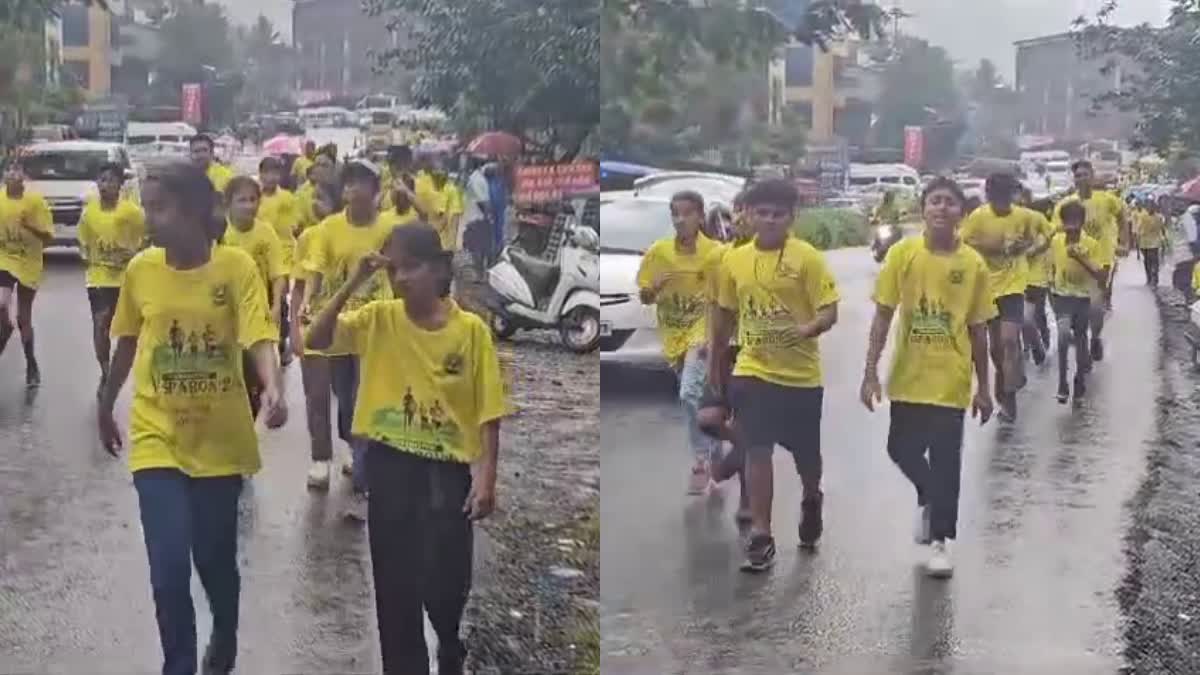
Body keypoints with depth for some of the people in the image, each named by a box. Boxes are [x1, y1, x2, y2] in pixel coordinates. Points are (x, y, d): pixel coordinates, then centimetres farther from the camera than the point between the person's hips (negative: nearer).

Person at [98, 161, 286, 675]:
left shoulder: (236, 267, -12)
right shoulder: (140, 269, -4)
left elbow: (258, 337, -21)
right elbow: (127, 343, 10)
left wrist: (273, 390, -41)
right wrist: (106, 406, 20)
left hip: (219, 439, -1)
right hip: (157, 438, 1)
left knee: (215, 559, 13)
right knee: (169, 567, -10)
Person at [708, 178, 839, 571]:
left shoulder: (807, 258, -10)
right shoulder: (734, 260, 2)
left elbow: (830, 312, -13)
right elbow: (725, 315, 13)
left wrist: (808, 328, -34)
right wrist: (714, 365, 18)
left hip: (801, 373, -2)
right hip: (752, 371, 2)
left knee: (805, 452, 13)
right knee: (757, 451, -7)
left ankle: (811, 501, 45)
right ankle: (761, 537, 0)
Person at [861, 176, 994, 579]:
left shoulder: (974, 264, -4)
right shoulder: (902, 254, -5)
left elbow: (978, 330, 3)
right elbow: (883, 316, -3)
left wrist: (983, 387, 5)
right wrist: (871, 372, -9)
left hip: (950, 381, -1)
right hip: (907, 377, 1)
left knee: (945, 462, 1)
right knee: (901, 450, 12)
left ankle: (940, 540, 16)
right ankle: (929, 499, 43)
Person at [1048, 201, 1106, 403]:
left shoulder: (1093, 245, -15)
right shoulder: (1056, 241, -7)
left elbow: (1103, 278, -21)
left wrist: (1081, 259, -31)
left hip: (1083, 298, 0)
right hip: (1062, 296, 0)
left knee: (1080, 338, 14)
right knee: (1064, 332, -23)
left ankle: (1080, 380, 36)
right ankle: (1062, 384, -15)